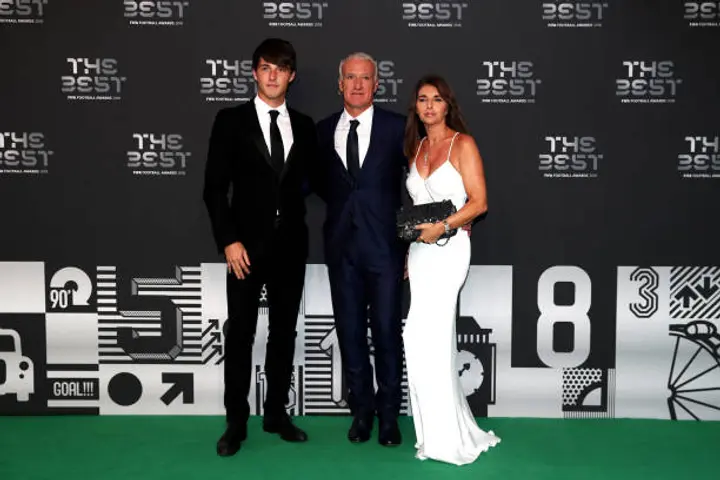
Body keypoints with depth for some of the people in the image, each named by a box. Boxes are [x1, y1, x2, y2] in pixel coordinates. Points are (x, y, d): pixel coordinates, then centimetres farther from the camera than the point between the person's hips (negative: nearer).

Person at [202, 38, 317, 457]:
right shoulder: (231, 120, 0)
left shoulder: (305, 126, 9)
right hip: (247, 244, -3)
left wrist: (309, 182, -6)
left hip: (291, 244, 3)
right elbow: (215, 188, -5)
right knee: (241, 333, 3)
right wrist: (228, 241, -12)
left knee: (284, 331, 10)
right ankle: (236, 422, 15)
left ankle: (277, 413, 24)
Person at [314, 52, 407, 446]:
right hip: (341, 246, 3)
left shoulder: (397, 128, 0)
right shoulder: (323, 131, 7)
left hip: (384, 246, -2)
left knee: (387, 332, 3)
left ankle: (388, 414, 17)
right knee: (350, 332, 8)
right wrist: (340, 207, 3)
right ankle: (362, 409, 23)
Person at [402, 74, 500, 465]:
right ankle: (452, 431, 19)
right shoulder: (416, 147, 14)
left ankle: (439, 437, 0)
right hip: (420, 250, 7)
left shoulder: (463, 144, -4)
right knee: (438, 342, 8)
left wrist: (441, 227, -19)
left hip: (450, 247, -6)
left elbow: (479, 202, -10)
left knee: (420, 338, -13)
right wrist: (408, 253, 14)